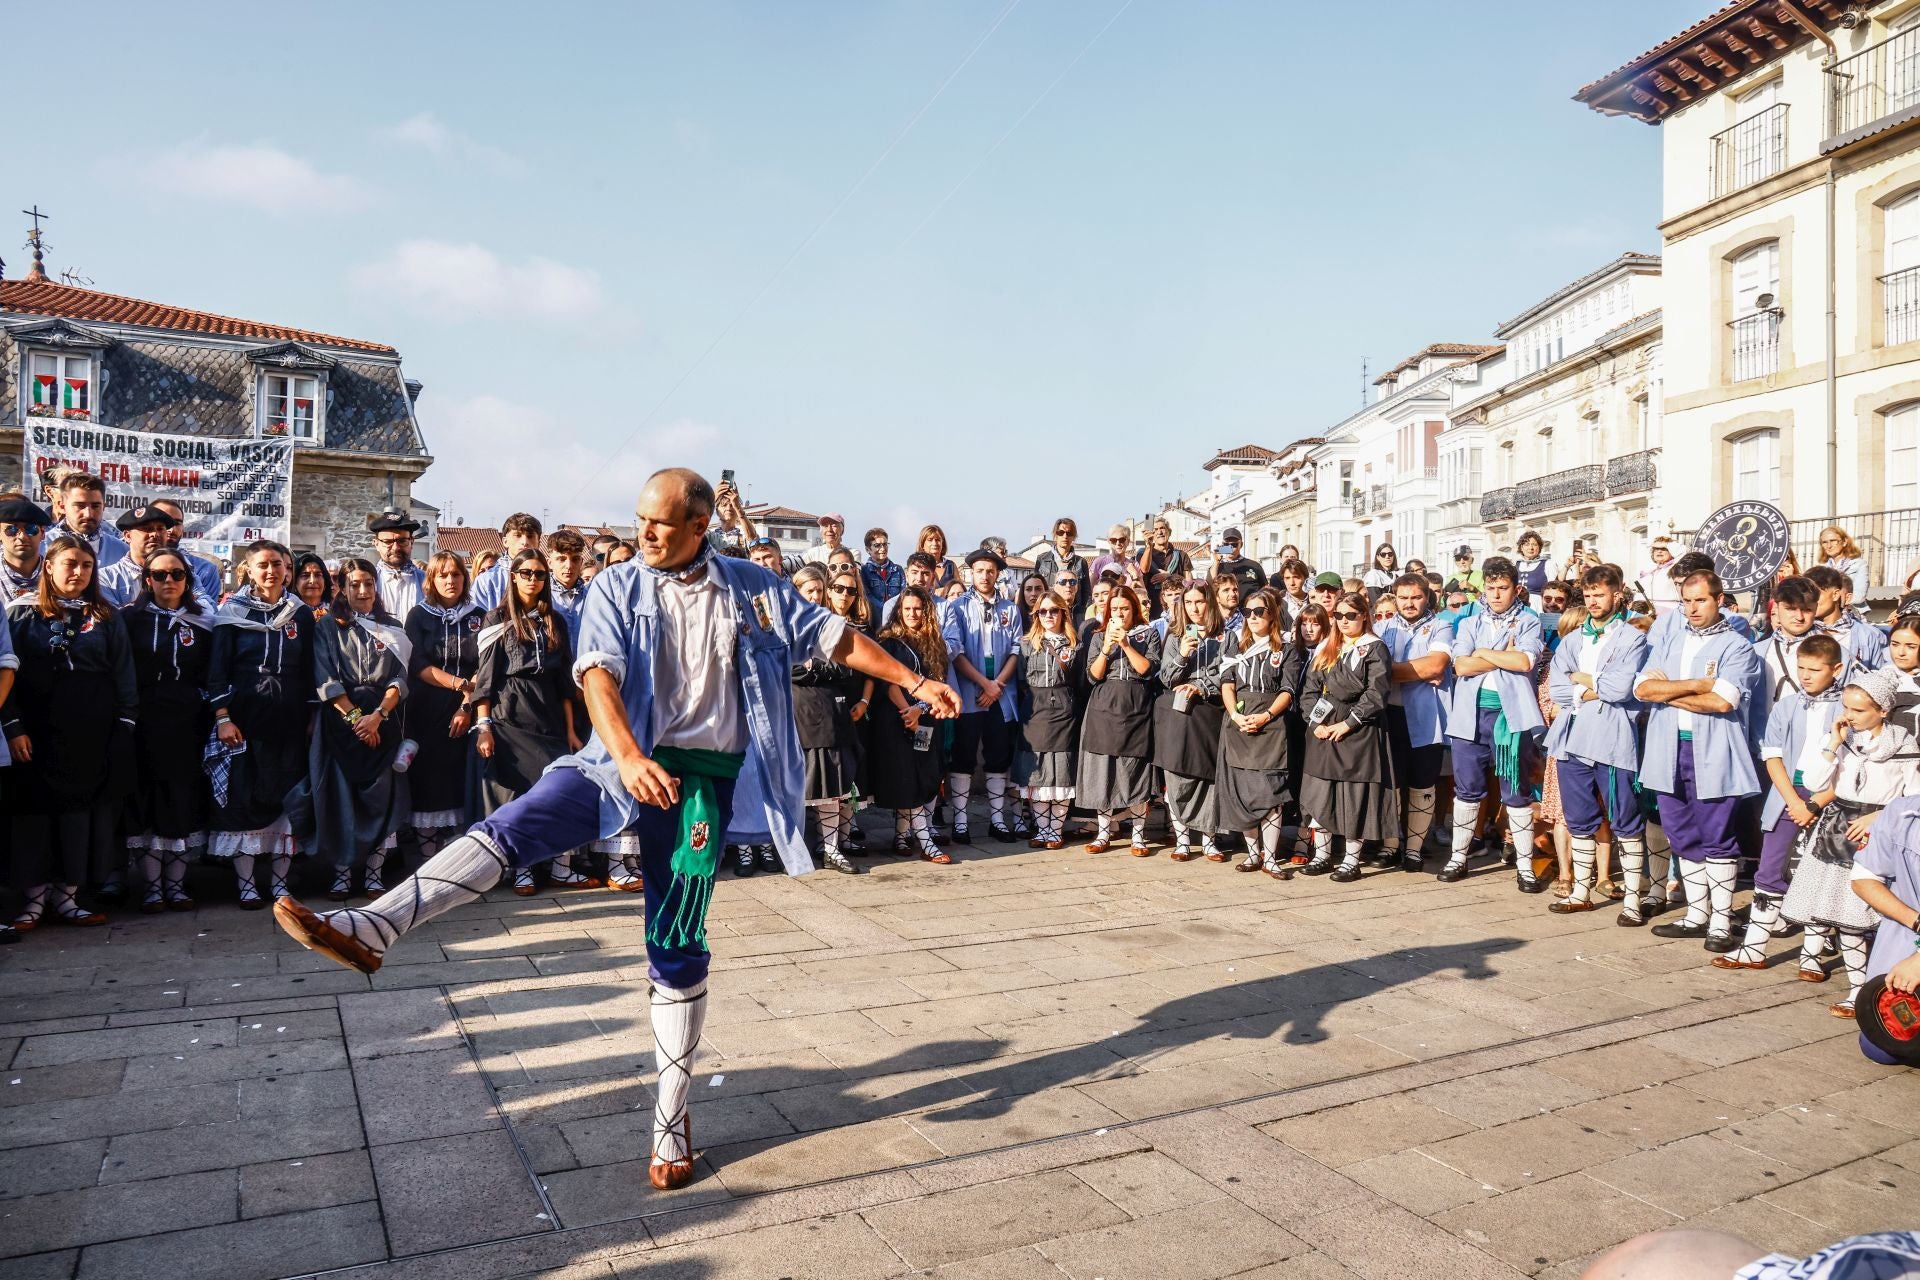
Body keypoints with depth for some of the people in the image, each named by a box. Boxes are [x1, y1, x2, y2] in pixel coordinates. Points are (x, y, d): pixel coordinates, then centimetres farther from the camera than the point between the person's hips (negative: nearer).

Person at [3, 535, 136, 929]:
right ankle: (36, 896, 14)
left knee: (83, 809, 4)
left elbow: (124, 676, 8)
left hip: (92, 734, 1)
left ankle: (65, 895, 14)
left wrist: (124, 727, 0)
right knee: (35, 809, 3)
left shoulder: (106, 617, 8)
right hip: (38, 731, -1)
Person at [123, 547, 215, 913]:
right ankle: (152, 886, 8)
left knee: (184, 800, 3)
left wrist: (210, 719, 1)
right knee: (146, 800, 0)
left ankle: (175, 884, 13)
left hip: (186, 723, 1)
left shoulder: (201, 621, 9)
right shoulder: (132, 618, 4)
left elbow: (209, 675, 9)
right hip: (143, 721, -1)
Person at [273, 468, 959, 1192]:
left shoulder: (752, 589, 5)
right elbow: (599, 673, -13)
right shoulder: (618, 589, 3)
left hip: (701, 774, -1)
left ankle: (671, 1121, 13)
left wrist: (915, 681, 7)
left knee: (677, 951, 2)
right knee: (510, 828, -25)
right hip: (624, 759, 1)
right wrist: (628, 757, -31)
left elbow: (836, 637, 11)